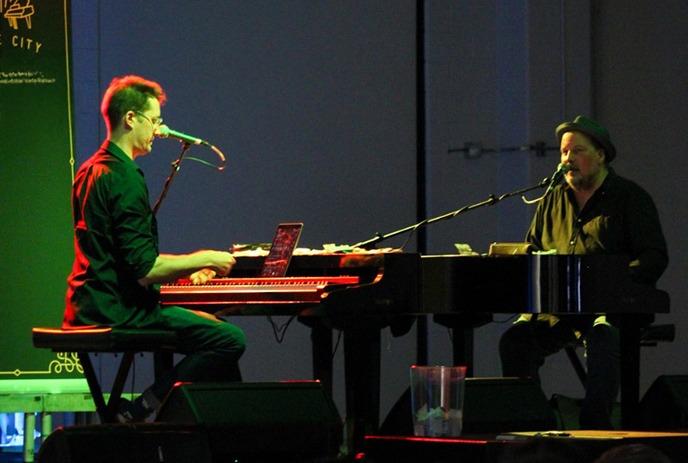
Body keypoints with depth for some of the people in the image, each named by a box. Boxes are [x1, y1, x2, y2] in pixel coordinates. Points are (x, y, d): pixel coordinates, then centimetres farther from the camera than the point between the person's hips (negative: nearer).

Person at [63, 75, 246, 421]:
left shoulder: (91, 171, 16)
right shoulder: (124, 178, -16)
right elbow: (145, 269, -21)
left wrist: (186, 268, 20)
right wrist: (202, 259, -6)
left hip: (91, 307, 11)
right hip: (117, 311, -11)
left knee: (213, 325, 23)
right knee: (229, 339, -17)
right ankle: (140, 412, -14)